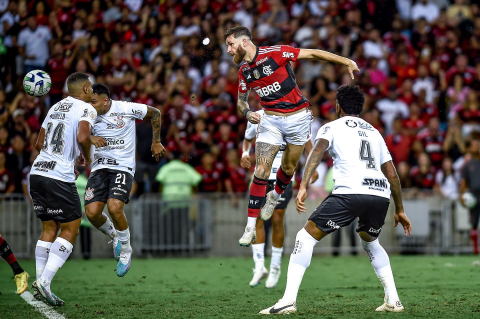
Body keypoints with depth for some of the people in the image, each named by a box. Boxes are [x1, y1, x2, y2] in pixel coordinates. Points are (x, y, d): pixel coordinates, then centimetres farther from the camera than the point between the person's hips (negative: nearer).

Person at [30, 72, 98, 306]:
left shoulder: (56, 107, 19)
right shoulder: (87, 109, -3)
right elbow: (82, 137, -22)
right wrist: (86, 157, -2)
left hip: (37, 173, 7)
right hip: (59, 178, -7)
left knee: (49, 229, 15)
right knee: (70, 230, 1)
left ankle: (40, 282, 10)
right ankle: (44, 281, -10)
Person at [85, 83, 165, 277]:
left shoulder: (126, 109, -8)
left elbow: (155, 113, 7)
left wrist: (156, 142, 10)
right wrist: (90, 138, -28)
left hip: (123, 167, -4)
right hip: (99, 167, 4)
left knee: (114, 207, -26)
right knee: (92, 212, -14)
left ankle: (126, 250, 1)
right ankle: (114, 236, 21)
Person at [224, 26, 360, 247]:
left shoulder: (274, 53, -16)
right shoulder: (243, 71, 1)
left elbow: (312, 54, -11)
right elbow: (241, 99, 16)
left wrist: (346, 61, -14)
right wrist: (247, 112, -8)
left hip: (297, 117, -3)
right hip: (271, 120, 3)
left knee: (289, 168, 10)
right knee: (261, 170, -11)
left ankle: (275, 196, 45)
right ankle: (250, 227, -9)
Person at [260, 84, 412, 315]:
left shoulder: (332, 127, 16)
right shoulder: (374, 132, 30)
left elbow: (317, 151, -5)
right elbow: (392, 175, 28)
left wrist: (303, 187, -16)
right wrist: (400, 211, 35)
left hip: (349, 193, -5)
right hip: (381, 195, 5)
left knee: (306, 237, 6)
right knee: (370, 242, 32)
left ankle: (289, 300, -8)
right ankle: (393, 300, 21)